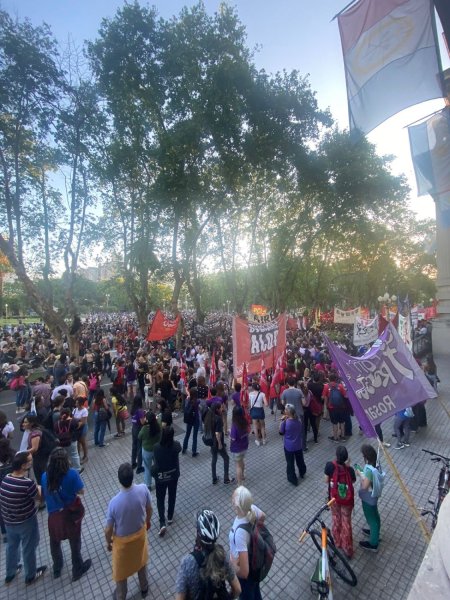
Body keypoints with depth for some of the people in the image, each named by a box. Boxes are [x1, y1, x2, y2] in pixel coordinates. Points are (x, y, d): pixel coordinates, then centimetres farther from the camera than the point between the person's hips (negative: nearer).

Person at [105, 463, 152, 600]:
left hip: (122, 540, -2)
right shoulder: (143, 489, -30)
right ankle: (144, 588, 57)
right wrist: (147, 521, 12)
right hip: (140, 533, 3)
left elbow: (108, 529, -19)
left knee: (121, 570, 29)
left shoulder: (114, 503, -37)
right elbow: (149, 509, -10)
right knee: (141, 561, 33)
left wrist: (108, 542, 4)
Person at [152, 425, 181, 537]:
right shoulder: (176, 445, -24)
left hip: (160, 477, -1)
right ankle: (170, 517, 42)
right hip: (173, 475, 1)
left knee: (160, 499, 19)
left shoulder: (156, 447, -26)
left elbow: (155, 461, -7)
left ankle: (162, 523, 12)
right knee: (172, 496, 25)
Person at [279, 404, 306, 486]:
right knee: (300, 460, 27)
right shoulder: (298, 420, -12)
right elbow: (301, 432, 3)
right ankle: (302, 473, 49)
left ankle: (293, 479, 28)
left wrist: (282, 421, -11)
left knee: (290, 463, 14)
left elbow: (281, 432, -12)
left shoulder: (285, 422, -27)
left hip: (289, 446, -5)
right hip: (298, 445, 5)